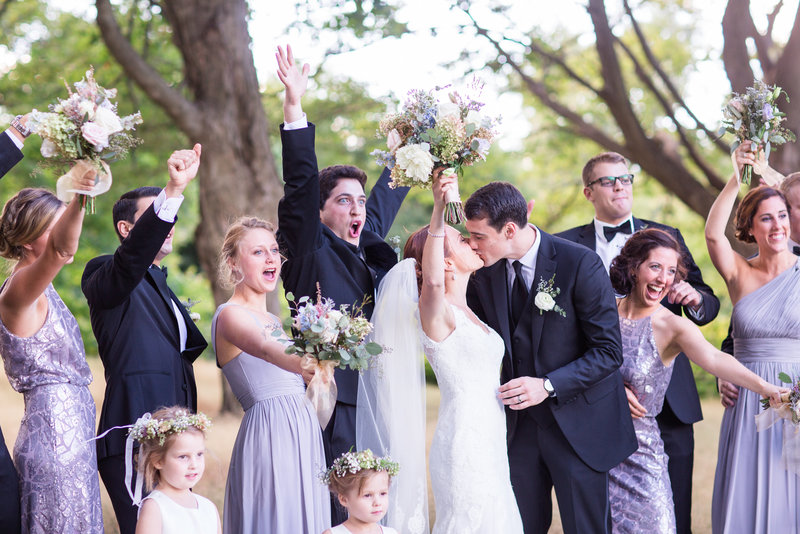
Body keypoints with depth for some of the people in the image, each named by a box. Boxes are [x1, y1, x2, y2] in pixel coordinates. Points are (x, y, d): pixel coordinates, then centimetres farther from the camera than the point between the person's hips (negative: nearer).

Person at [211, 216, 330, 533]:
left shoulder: (271, 319, 20)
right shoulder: (230, 315, -8)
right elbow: (264, 349, -31)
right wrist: (304, 364, -49)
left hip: (302, 433, 9)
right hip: (270, 433, -9)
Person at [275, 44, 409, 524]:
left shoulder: (369, 247, 15)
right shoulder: (313, 250, -3)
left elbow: (386, 196, 30)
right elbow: (301, 186, -14)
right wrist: (295, 107, -23)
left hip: (377, 407, 7)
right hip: (331, 407, -7)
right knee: (336, 515, -8)